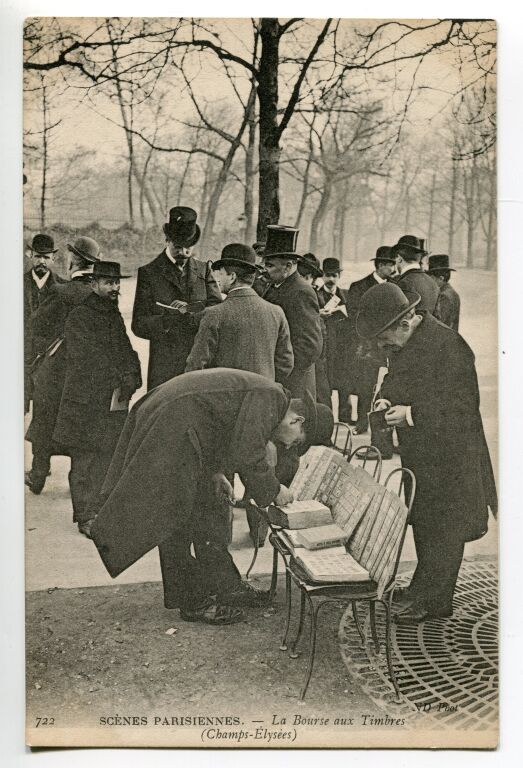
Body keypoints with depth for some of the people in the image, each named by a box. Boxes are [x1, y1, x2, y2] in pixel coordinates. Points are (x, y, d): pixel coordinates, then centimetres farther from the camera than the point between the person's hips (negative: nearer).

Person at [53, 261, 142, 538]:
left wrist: (131, 378, -6)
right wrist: (122, 377, -14)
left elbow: (127, 351, 12)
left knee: (108, 458, 5)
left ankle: (101, 510, 14)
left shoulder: (115, 316, 16)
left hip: (114, 401, 6)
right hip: (85, 401, -6)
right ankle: (86, 517, 5)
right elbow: (95, 354, -13)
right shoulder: (78, 317, -6)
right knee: (84, 459, -2)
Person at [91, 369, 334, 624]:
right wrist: (274, 490, -5)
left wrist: (215, 473, 19)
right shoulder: (270, 397, -14)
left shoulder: (260, 393, 16)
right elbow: (247, 454, -20)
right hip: (172, 430, -11)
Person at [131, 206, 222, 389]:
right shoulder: (149, 273, 3)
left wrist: (191, 309, -15)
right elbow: (139, 326, -2)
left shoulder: (203, 270, 13)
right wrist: (169, 321, -19)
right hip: (165, 367, -2)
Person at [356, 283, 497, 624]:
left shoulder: (447, 345, -22)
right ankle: (425, 590, 31)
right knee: (422, 524, 17)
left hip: (447, 455, -8)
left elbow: (463, 404, -22)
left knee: (442, 529, 3)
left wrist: (411, 414, -26)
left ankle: (432, 600, 14)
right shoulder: (402, 345, 5)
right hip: (417, 453, 8)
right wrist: (389, 403, -2)